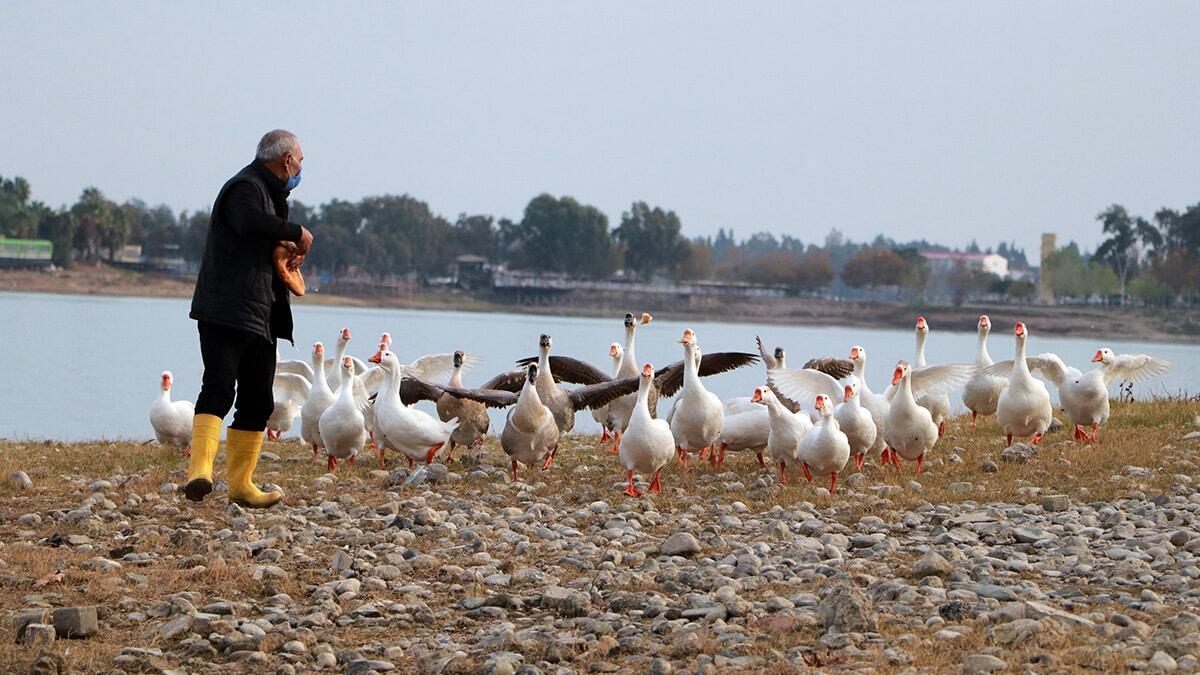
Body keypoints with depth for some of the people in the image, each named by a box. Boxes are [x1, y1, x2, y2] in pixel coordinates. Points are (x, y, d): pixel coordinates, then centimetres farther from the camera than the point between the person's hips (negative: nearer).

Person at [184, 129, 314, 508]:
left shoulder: (267, 192, 24)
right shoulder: (245, 188, -8)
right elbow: (252, 222, -32)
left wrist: (290, 252, 11)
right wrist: (297, 233, -18)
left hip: (260, 317, 10)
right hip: (227, 312, -10)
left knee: (258, 402, 10)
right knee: (219, 390, -22)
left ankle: (241, 484, 15)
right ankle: (200, 468, -35)